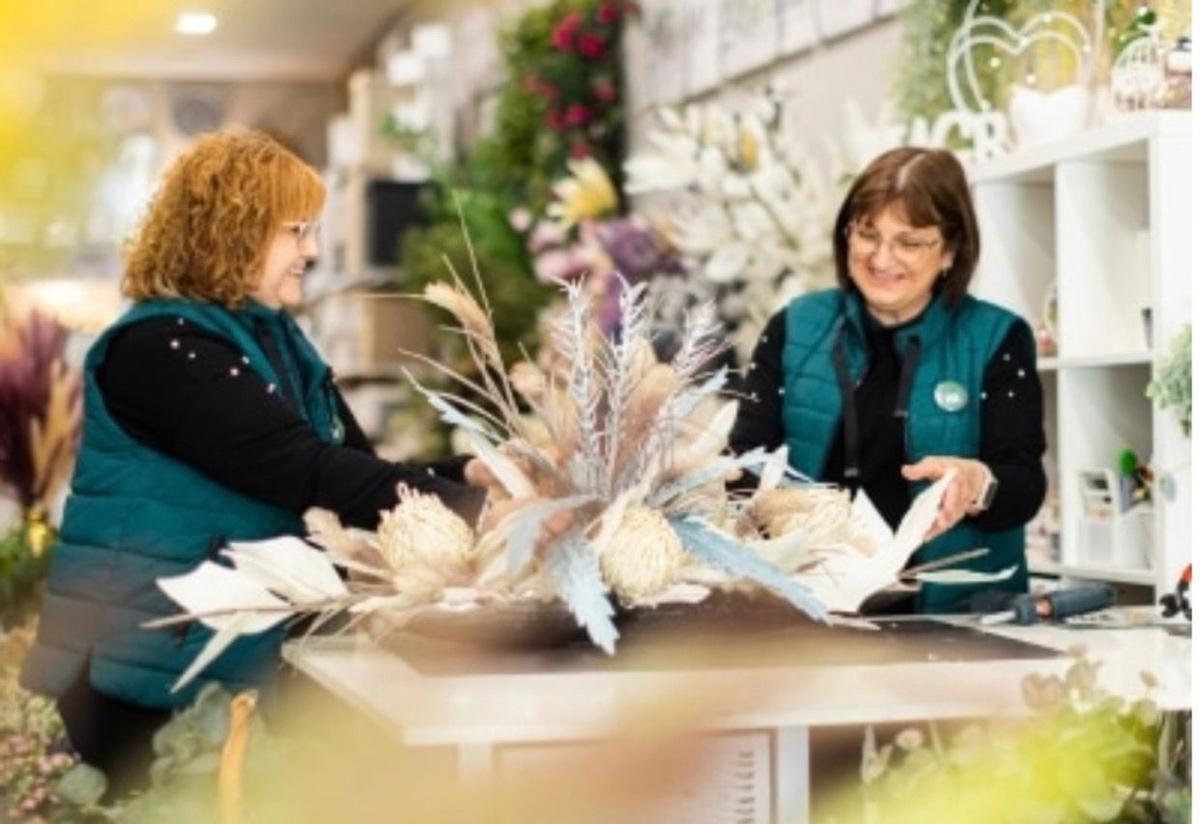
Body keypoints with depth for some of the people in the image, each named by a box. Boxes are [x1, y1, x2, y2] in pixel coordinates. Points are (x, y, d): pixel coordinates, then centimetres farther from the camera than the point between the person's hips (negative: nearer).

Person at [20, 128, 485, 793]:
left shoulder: (275, 340, 11)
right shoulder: (162, 349, -18)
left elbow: (354, 467, 5)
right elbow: (305, 474, -28)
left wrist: (475, 477, -10)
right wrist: (467, 508, -29)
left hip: (242, 661, 8)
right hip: (142, 674, -8)